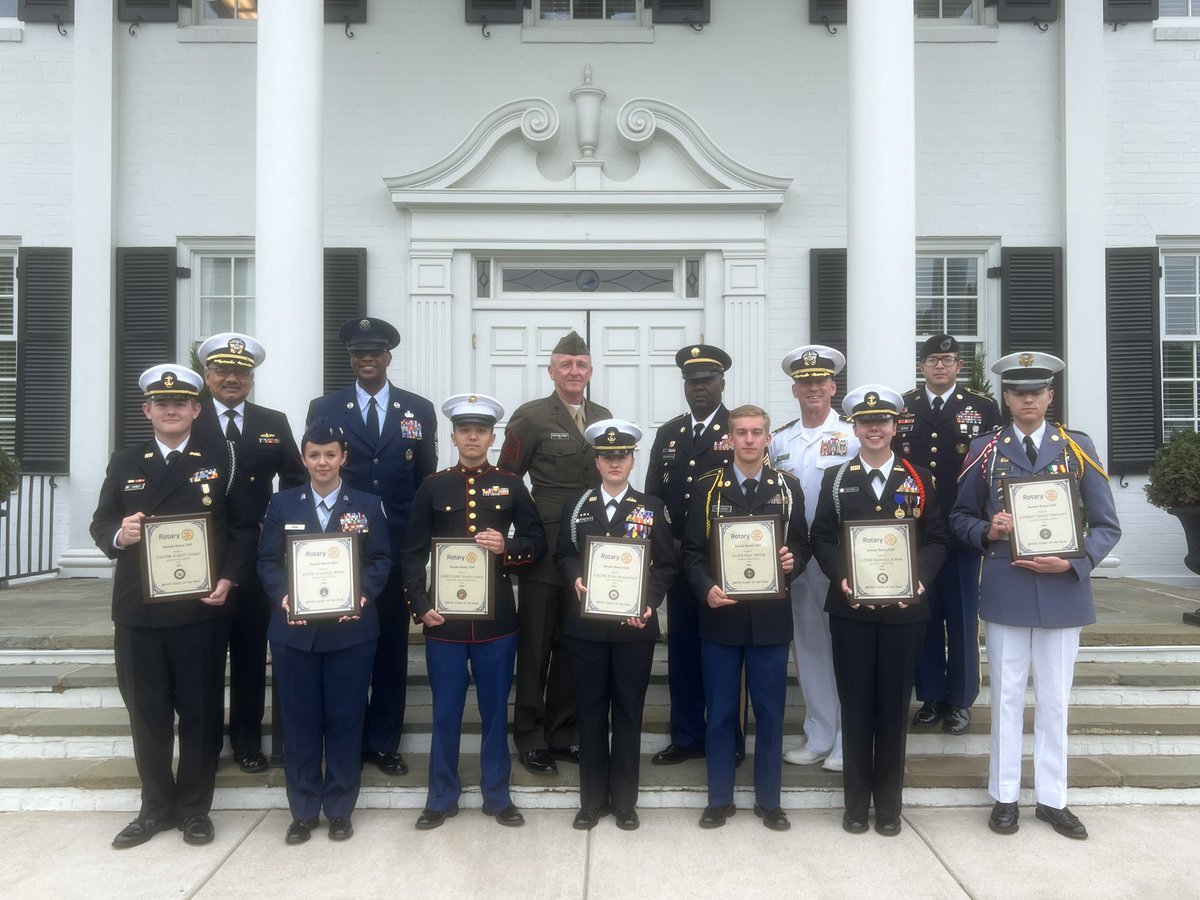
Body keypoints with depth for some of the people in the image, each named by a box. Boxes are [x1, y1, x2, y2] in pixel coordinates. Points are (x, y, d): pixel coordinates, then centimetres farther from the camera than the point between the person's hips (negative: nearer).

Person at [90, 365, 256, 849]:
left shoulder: (221, 458, 2)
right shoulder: (124, 462, 9)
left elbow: (245, 526, 1)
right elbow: (100, 524, 9)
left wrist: (228, 579, -11)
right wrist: (118, 535, -14)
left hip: (201, 608, -2)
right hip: (138, 610, 2)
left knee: (201, 711, 6)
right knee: (147, 713, 10)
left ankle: (195, 807, 22)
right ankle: (156, 806, 27)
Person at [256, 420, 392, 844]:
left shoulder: (367, 505, 5)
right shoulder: (283, 504, 7)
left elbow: (381, 560, 1)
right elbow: (268, 560, 3)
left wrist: (363, 593, -17)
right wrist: (282, 595, -15)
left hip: (350, 629, -1)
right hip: (294, 630, 1)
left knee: (345, 720, 5)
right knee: (299, 721, 8)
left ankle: (340, 810, 20)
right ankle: (303, 811, 21)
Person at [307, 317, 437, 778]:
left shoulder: (419, 409, 6)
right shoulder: (324, 408, 4)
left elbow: (427, 480, 7)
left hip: (398, 548, 1)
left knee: (392, 646, 8)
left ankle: (384, 742, 20)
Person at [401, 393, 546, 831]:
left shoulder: (510, 485, 3)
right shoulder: (433, 486, 2)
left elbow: (538, 542, 6)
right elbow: (414, 553, 2)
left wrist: (507, 548, -15)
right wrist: (421, 606, -8)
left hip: (496, 618, 0)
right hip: (444, 618, 0)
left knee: (495, 710, 10)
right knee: (445, 712, 9)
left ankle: (497, 796, 24)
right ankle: (442, 797, 24)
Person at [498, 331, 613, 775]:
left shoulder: (604, 417, 10)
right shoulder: (530, 416, -5)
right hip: (545, 550, -5)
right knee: (535, 646, 6)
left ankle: (564, 733, 25)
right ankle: (530, 737, 18)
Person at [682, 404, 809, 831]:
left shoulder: (788, 488, 5)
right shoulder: (708, 487, 1)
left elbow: (802, 544, 9)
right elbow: (692, 551, 0)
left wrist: (793, 563, -14)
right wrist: (706, 589, -16)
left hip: (770, 617, 1)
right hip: (720, 616, -1)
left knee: (770, 711, 9)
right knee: (720, 711, 8)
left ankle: (768, 800, 24)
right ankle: (720, 799, 22)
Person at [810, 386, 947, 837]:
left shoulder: (920, 479, 6)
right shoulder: (835, 478, 5)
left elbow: (936, 539, 2)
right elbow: (822, 538, 1)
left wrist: (921, 578, -15)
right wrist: (842, 578, -15)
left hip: (904, 608, 0)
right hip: (851, 608, 0)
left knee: (894, 706, 8)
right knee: (855, 705, 6)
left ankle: (889, 803, 21)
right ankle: (856, 801, 19)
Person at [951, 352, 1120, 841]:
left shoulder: (1079, 448, 2)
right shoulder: (985, 449, 3)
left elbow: (1107, 526, 2)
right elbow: (960, 516, 9)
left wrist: (1072, 563, -13)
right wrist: (987, 531, -12)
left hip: (1062, 590, 0)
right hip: (1004, 591, 0)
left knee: (1055, 699, 10)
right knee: (1007, 696, 8)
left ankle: (1052, 798, 24)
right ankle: (1005, 796, 21)